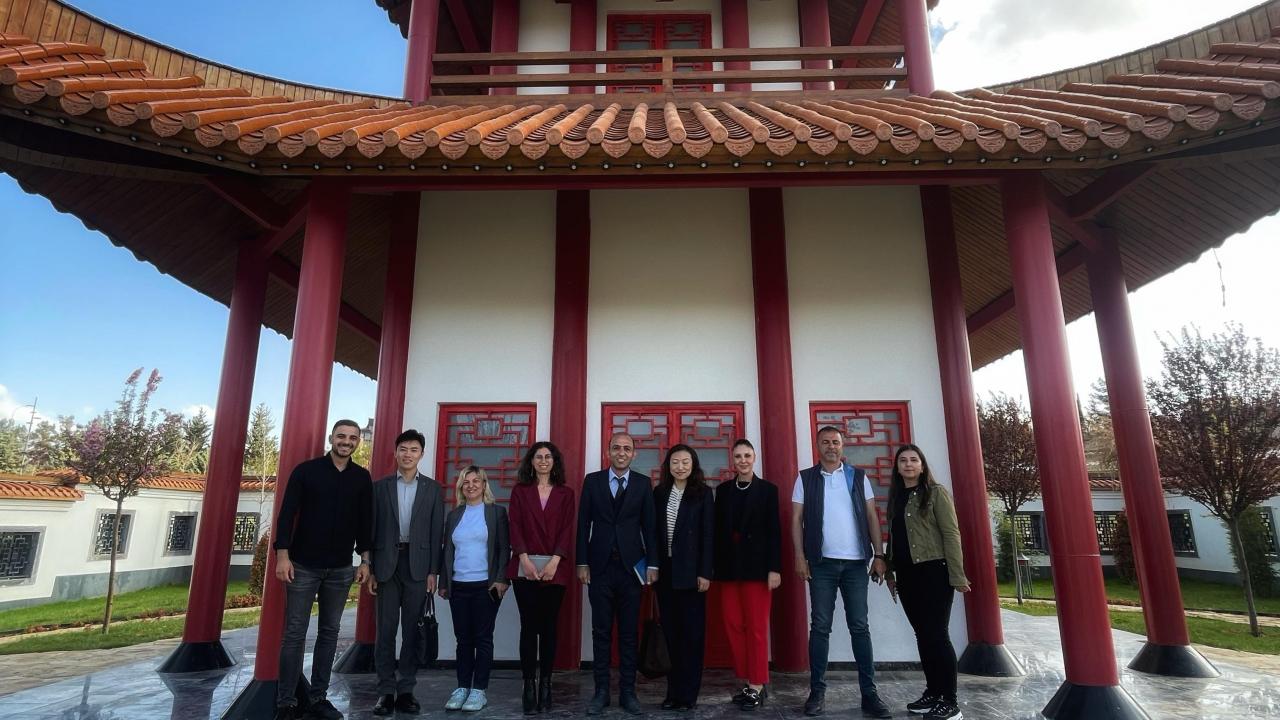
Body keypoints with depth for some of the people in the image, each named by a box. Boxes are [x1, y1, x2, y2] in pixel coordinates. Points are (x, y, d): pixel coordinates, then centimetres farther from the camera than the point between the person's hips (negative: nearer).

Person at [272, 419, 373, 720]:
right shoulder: (306, 470, -4)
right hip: (304, 566, -3)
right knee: (294, 634, 3)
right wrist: (283, 555, -11)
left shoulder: (362, 478, 5)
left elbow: (365, 522, 8)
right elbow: (286, 514, -5)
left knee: (329, 633, 9)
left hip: (341, 569, 3)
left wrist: (365, 560, 5)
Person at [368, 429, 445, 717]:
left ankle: (406, 690, 14)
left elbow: (437, 532, 2)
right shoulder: (380, 486, 7)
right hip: (387, 564, 0)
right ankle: (386, 691, 14)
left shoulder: (432, 488, 5)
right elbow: (372, 529, 4)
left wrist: (433, 571, -4)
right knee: (386, 629, 4)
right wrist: (370, 568, -1)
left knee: (412, 630, 5)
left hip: (418, 565, 0)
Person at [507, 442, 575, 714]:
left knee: (548, 626, 5)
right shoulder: (520, 491, 9)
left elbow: (567, 530, 1)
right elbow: (515, 527, 1)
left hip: (554, 568, 0)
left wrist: (554, 562, -11)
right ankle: (529, 685, 7)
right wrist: (525, 559, -11)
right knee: (529, 625, 0)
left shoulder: (565, 494, 9)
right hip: (525, 567, 0)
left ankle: (545, 684, 12)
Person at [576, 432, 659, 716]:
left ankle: (628, 691, 16)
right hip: (600, 566, 0)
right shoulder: (592, 480, 3)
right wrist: (582, 562, -1)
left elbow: (649, 526, 3)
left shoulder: (643, 483, 4)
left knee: (629, 632, 6)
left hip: (630, 566, 0)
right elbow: (583, 524, 3)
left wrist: (652, 564, -1)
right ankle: (601, 691, 17)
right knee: (601, 632, 7)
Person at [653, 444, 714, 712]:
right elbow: (654, 532, 7)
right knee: (670, 631, 9)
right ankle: (673, 690, 19)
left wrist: (705, 573, -11)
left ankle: (688, 693, 13)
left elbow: (708, 535, -7)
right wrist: (652, 566, 2)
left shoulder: (703, 493, -4)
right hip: (665, 570, 4)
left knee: (691, 632, 4)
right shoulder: (659, 493, 7)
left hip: (690, 571, -3)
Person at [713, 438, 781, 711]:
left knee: (756, 627, 1)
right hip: (729, 566, 4)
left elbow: (774, 531, -4)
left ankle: (757, 685, 11)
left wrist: (774, 568, -10)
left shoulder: (768, 489, 1)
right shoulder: (723, 490, 10)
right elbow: (718, 529, 8)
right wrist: (716, 565, 3)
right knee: (733, 626, 6)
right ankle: (747, 681, 19)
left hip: (757, 565, -4)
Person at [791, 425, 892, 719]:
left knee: (860, 627, 5)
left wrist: (878, 555, 0)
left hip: (856, 562, 1)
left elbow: (872, 517, 7)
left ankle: (869, 692, 12)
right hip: (822, 562, -1)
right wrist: (800, 557, -6)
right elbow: (797, 519, 2)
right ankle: (817, 691, 11)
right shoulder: (805, 478, 4)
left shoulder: (858, 476, 8)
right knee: (820, 626, 4)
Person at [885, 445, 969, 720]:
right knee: (923, 635, 12)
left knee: (937, 634, -5)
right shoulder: (895, 498, 13)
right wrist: (889, 571, 14)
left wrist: (957, 575, -14)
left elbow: (951, 534, -9)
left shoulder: (936, 493, -4)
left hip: (933, 571, -6)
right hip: (907, 574, 6)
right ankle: (932, 693, 23)